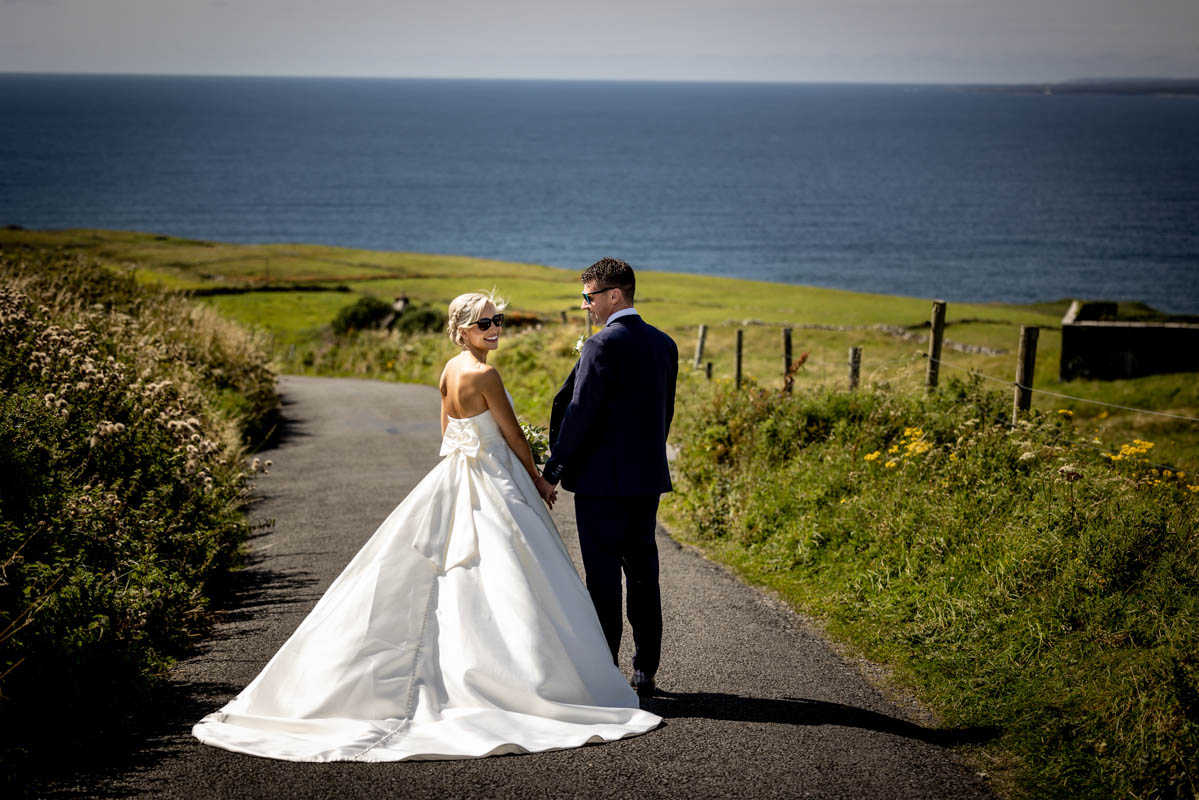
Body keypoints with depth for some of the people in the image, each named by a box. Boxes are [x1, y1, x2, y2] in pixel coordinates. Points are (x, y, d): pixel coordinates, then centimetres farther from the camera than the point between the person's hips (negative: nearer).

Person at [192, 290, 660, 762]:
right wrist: (537, 479, 6)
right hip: (492, 489, -8)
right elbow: (512, 435, -10)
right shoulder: (484, 375, -17)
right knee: (504, 586, -5)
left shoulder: (449, 371, 8)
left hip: (452, 479, 8)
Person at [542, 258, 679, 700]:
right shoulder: (664, 344, 8)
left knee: (603, 578, -1)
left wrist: (553, 469, -8)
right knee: (643, 573, 11)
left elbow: (580, 413, -16)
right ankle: (645, 672, 15)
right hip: (649, 478, 7)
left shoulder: (602, 346, -15)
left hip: (602, 480, -7)